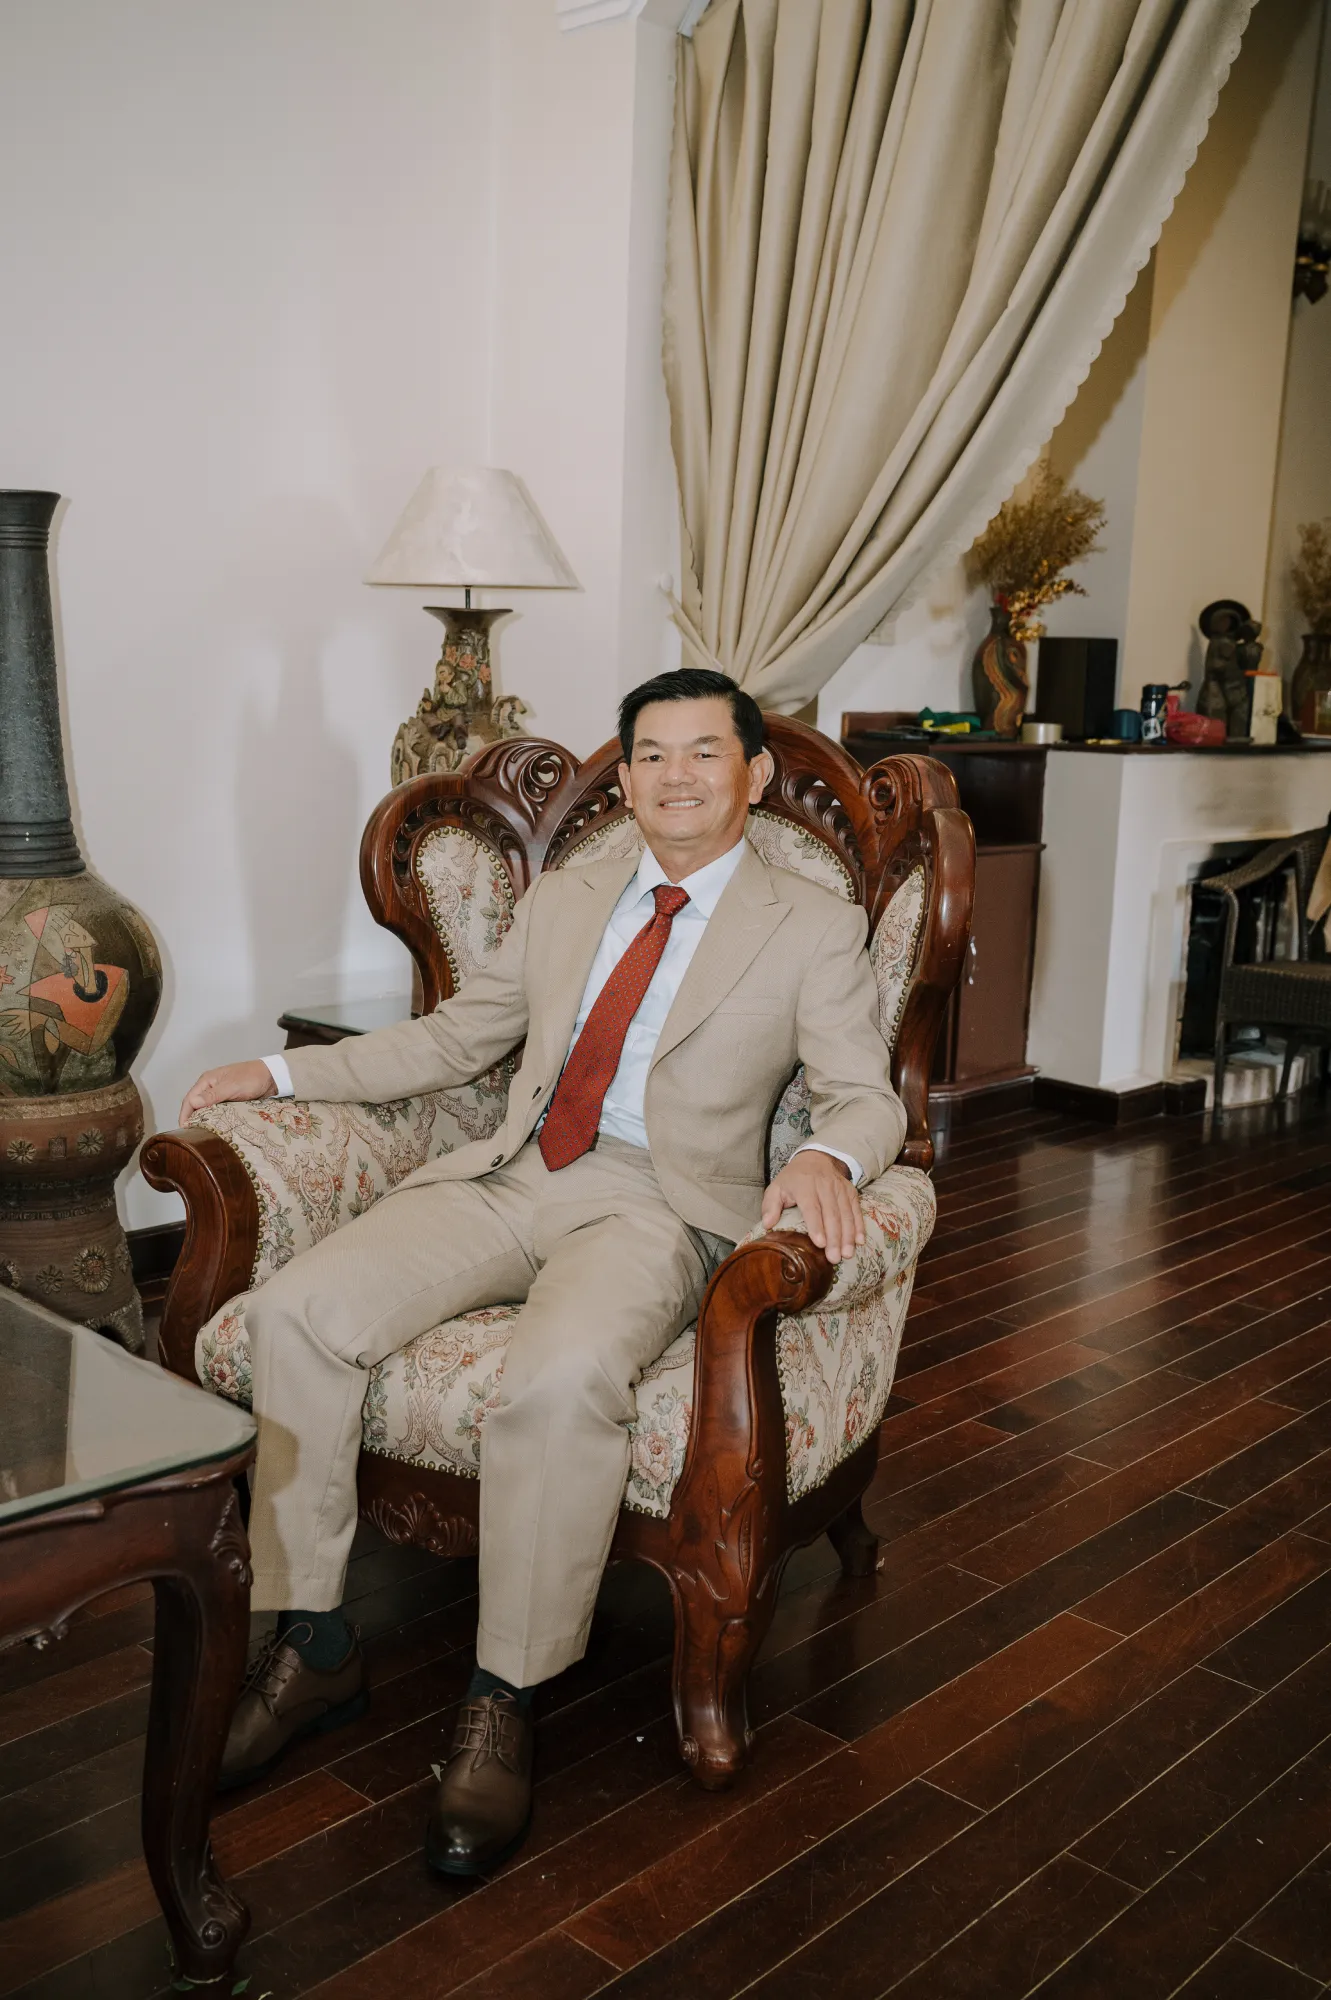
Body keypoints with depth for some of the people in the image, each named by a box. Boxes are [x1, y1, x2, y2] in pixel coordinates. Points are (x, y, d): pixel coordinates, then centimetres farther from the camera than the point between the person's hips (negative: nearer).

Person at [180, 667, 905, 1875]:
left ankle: (503, 1704, -16)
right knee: (295, 1312, -19)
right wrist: (284, 1072, 17)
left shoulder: (816, 930, 8)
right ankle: (312, 1645, -5)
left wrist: (827, 1160, -25)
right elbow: (454, 1039, 26)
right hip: (509, 1179, 5)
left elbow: (867, 1096, 0)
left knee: (562, 1381, -36)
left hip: (661, 1205, -4)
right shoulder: (561, 902, 21)